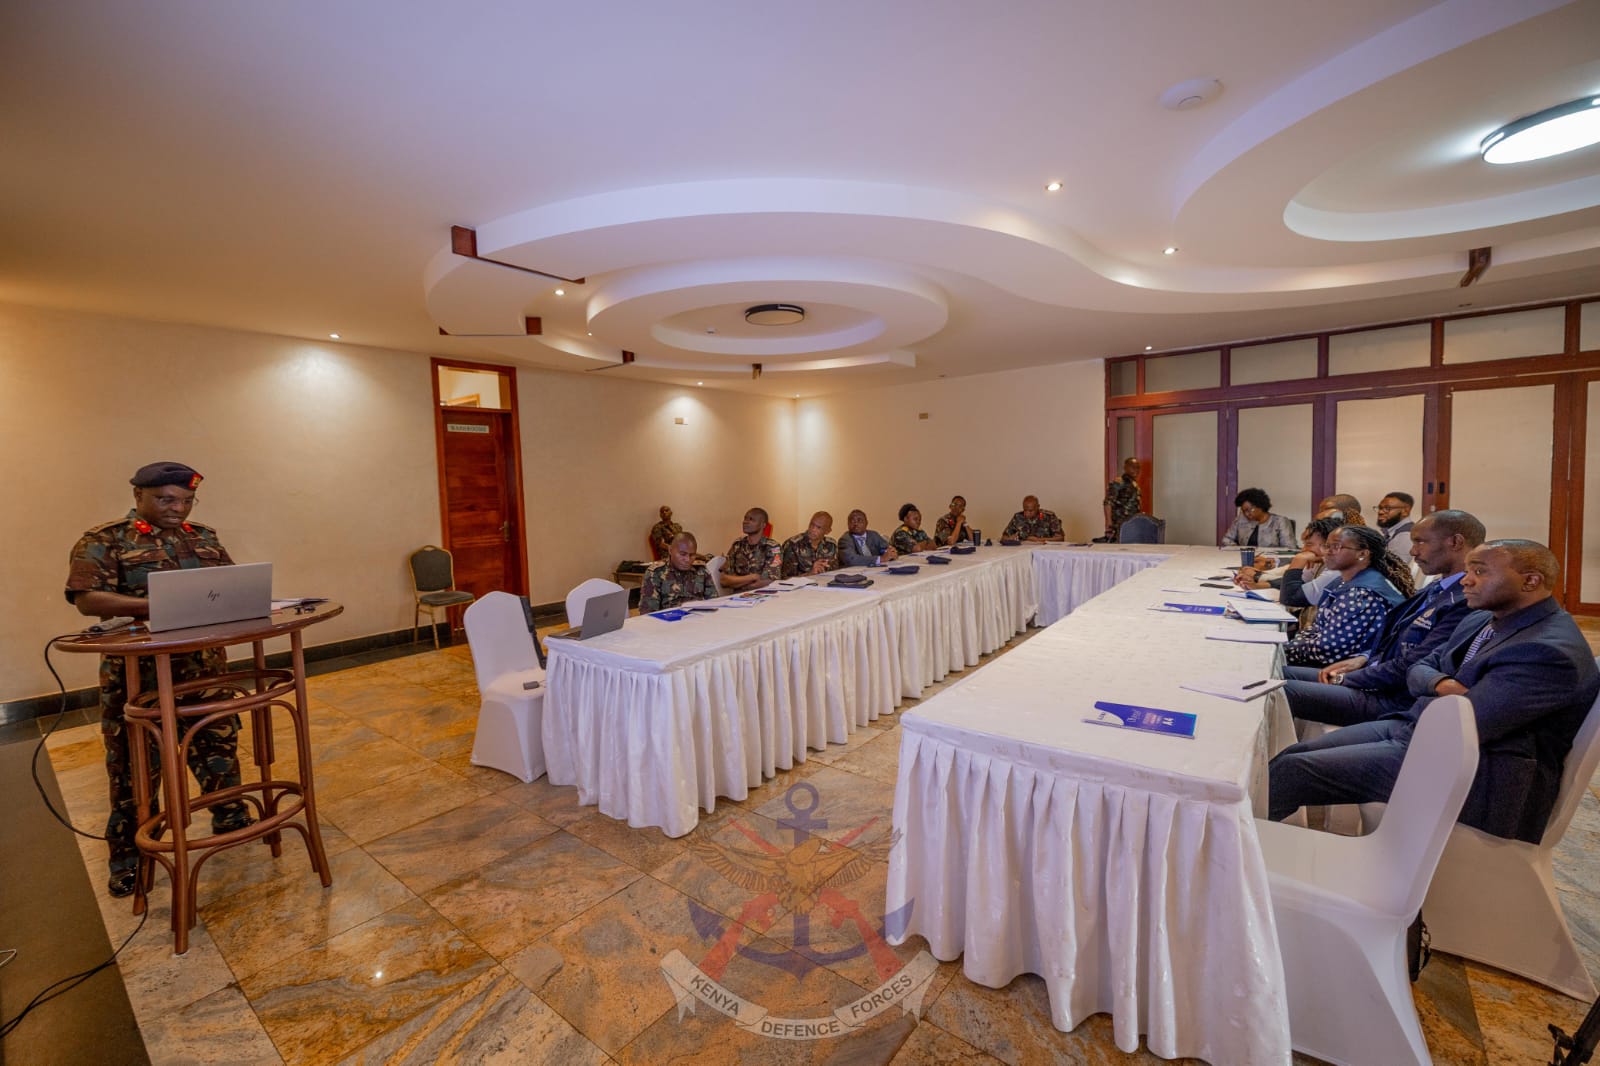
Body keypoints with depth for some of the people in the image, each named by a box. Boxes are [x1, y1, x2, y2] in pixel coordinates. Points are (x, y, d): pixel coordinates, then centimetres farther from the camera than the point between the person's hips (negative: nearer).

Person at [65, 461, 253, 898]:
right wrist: (152, 607, -27)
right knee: (135, 763, 7)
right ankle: (130, 854, 23)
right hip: (138, 674, -4)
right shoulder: (103, 541, -4)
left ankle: (232, 819, 31)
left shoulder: (205, 537, 11)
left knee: (219, 745, 14)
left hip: (206, 668, 4)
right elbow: (86, 599, -14)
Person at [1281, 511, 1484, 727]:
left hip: (1394, 700, -9)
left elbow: (1411, 667, -20)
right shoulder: (1438, 589, 13)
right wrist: (1363, 658, 4)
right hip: (1376, 680, 9)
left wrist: (1346, 679, -10)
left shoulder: (1463, 603, -18)